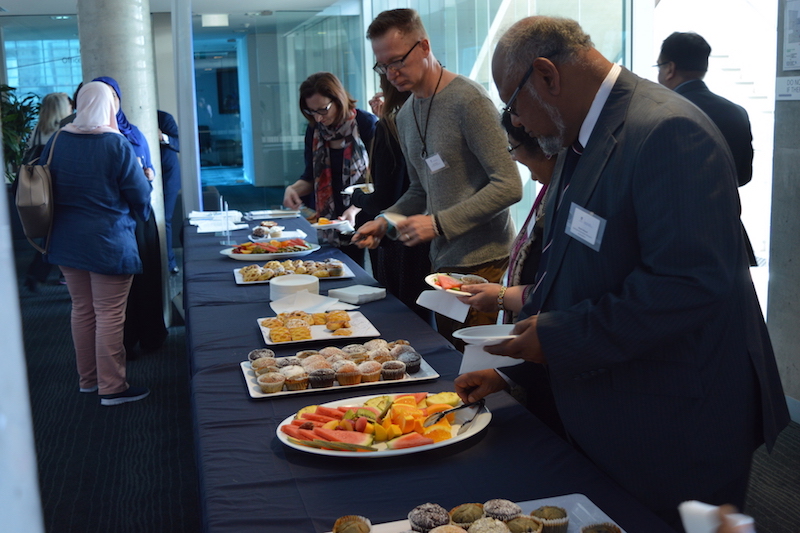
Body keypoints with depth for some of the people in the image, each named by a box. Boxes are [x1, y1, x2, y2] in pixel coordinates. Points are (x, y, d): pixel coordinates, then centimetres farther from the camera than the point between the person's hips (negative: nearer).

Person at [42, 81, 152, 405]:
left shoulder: (56, 143, 1)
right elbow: (141, 197, -11)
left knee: (82, 310, 17)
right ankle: (112, 387, 8)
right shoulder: (118, 146, -15)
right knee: (110, 314, 1)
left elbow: (47, 190, 11)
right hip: (109, 243, -6)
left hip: (67, 242, 6)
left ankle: (87, 378, 29)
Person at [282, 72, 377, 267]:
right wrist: (293, 189, -7)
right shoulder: (314, 130, 6)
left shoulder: (367, 124, -9)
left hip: (363, 221, -4)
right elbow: (311, 178, 14)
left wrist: (355, 209, -24)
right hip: (329, 226, 4)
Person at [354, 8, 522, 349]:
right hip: (442, 262, 7)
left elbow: (508, 186, -17)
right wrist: (385, 222, 5)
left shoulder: (467, 100, -12)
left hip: (483, 262, -7)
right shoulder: (406, 116, 14)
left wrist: (438, 223, -19)